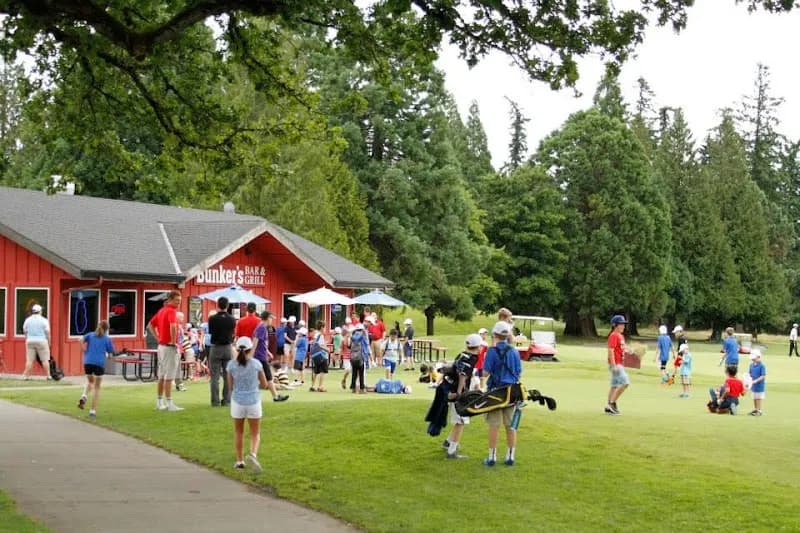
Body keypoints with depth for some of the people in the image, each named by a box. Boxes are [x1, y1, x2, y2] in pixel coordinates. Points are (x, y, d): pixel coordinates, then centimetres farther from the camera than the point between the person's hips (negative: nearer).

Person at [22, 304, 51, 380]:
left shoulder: (27, 320, 6)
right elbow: (47, 332, -6)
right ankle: (48, 376, 3)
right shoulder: (44, 320, -5)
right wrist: (49, 342, 4)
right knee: (45, 359, 2)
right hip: (41, 341, -3)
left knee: (29, 360, 5)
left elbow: (25, 331, 9)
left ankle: (26, 375, 3)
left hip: (30, 341, 3)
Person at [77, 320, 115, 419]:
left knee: (90, 381, 28)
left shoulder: (90, 335, 15)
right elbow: (111, 354, 7)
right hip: (99, 363, -3)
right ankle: (93, 410, 5)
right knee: (97, 387, 9)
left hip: (88, 362, 3)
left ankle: (84, 396, -1)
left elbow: (82, 339, -4)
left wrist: (85, 350, 6)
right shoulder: (107, 339, 9)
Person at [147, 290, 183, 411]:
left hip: (161, 346, 9)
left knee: (162, 376, 14)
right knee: (169, 377, -7)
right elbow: (173, 326, -34)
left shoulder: (162, 310, 13)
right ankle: (169, 404, -5)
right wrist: (173, 341, -22)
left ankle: (160, 402, 20)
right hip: (170, 347, -9)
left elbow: (151, 325, 23)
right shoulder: (171, 311, -15)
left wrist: (158, 338, 15)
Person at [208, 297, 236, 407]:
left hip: (215, 348, -2)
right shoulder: (232, 319, -4)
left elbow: (210, 332, 3)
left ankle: (215, 401, 0)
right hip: (228, 348, 2)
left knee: (214, 376, 2)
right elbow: (233, 333, 8)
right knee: (228, 376, 8)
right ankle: (227, 400, 8)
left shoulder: (212, 319, -11)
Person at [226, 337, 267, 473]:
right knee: (255, 434, 9)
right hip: (254, 401, -1)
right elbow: (264, 385, 1)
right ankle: (253, 454, -17)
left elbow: (230, 386, 1)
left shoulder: (231, 365, -5)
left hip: (237, 401, 1)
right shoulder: (256, 364, -6)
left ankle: (240, 460, 21)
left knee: (238, 432, 19)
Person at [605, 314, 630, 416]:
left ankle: (609, 407, 15)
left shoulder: (621, 336, 16)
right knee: (625, 382, -15)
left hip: (619, 364, 10)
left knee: (615, 385, 11)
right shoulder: (613, 336, -14)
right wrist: (613, 365, -25)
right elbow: (611, 350, -21)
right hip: (615, 364, -10)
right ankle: (612, 402, -9)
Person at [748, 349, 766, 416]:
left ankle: (759, 410, 10)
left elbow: (763, 376, -19)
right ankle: (755, 409, 28)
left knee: (759, 398, 2)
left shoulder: (762, 366, -17)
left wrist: (756, 380, -26)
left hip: (759, 385, -7)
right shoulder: (751, 365, 4)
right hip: (753, 384, 7)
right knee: (754, 398, 16)